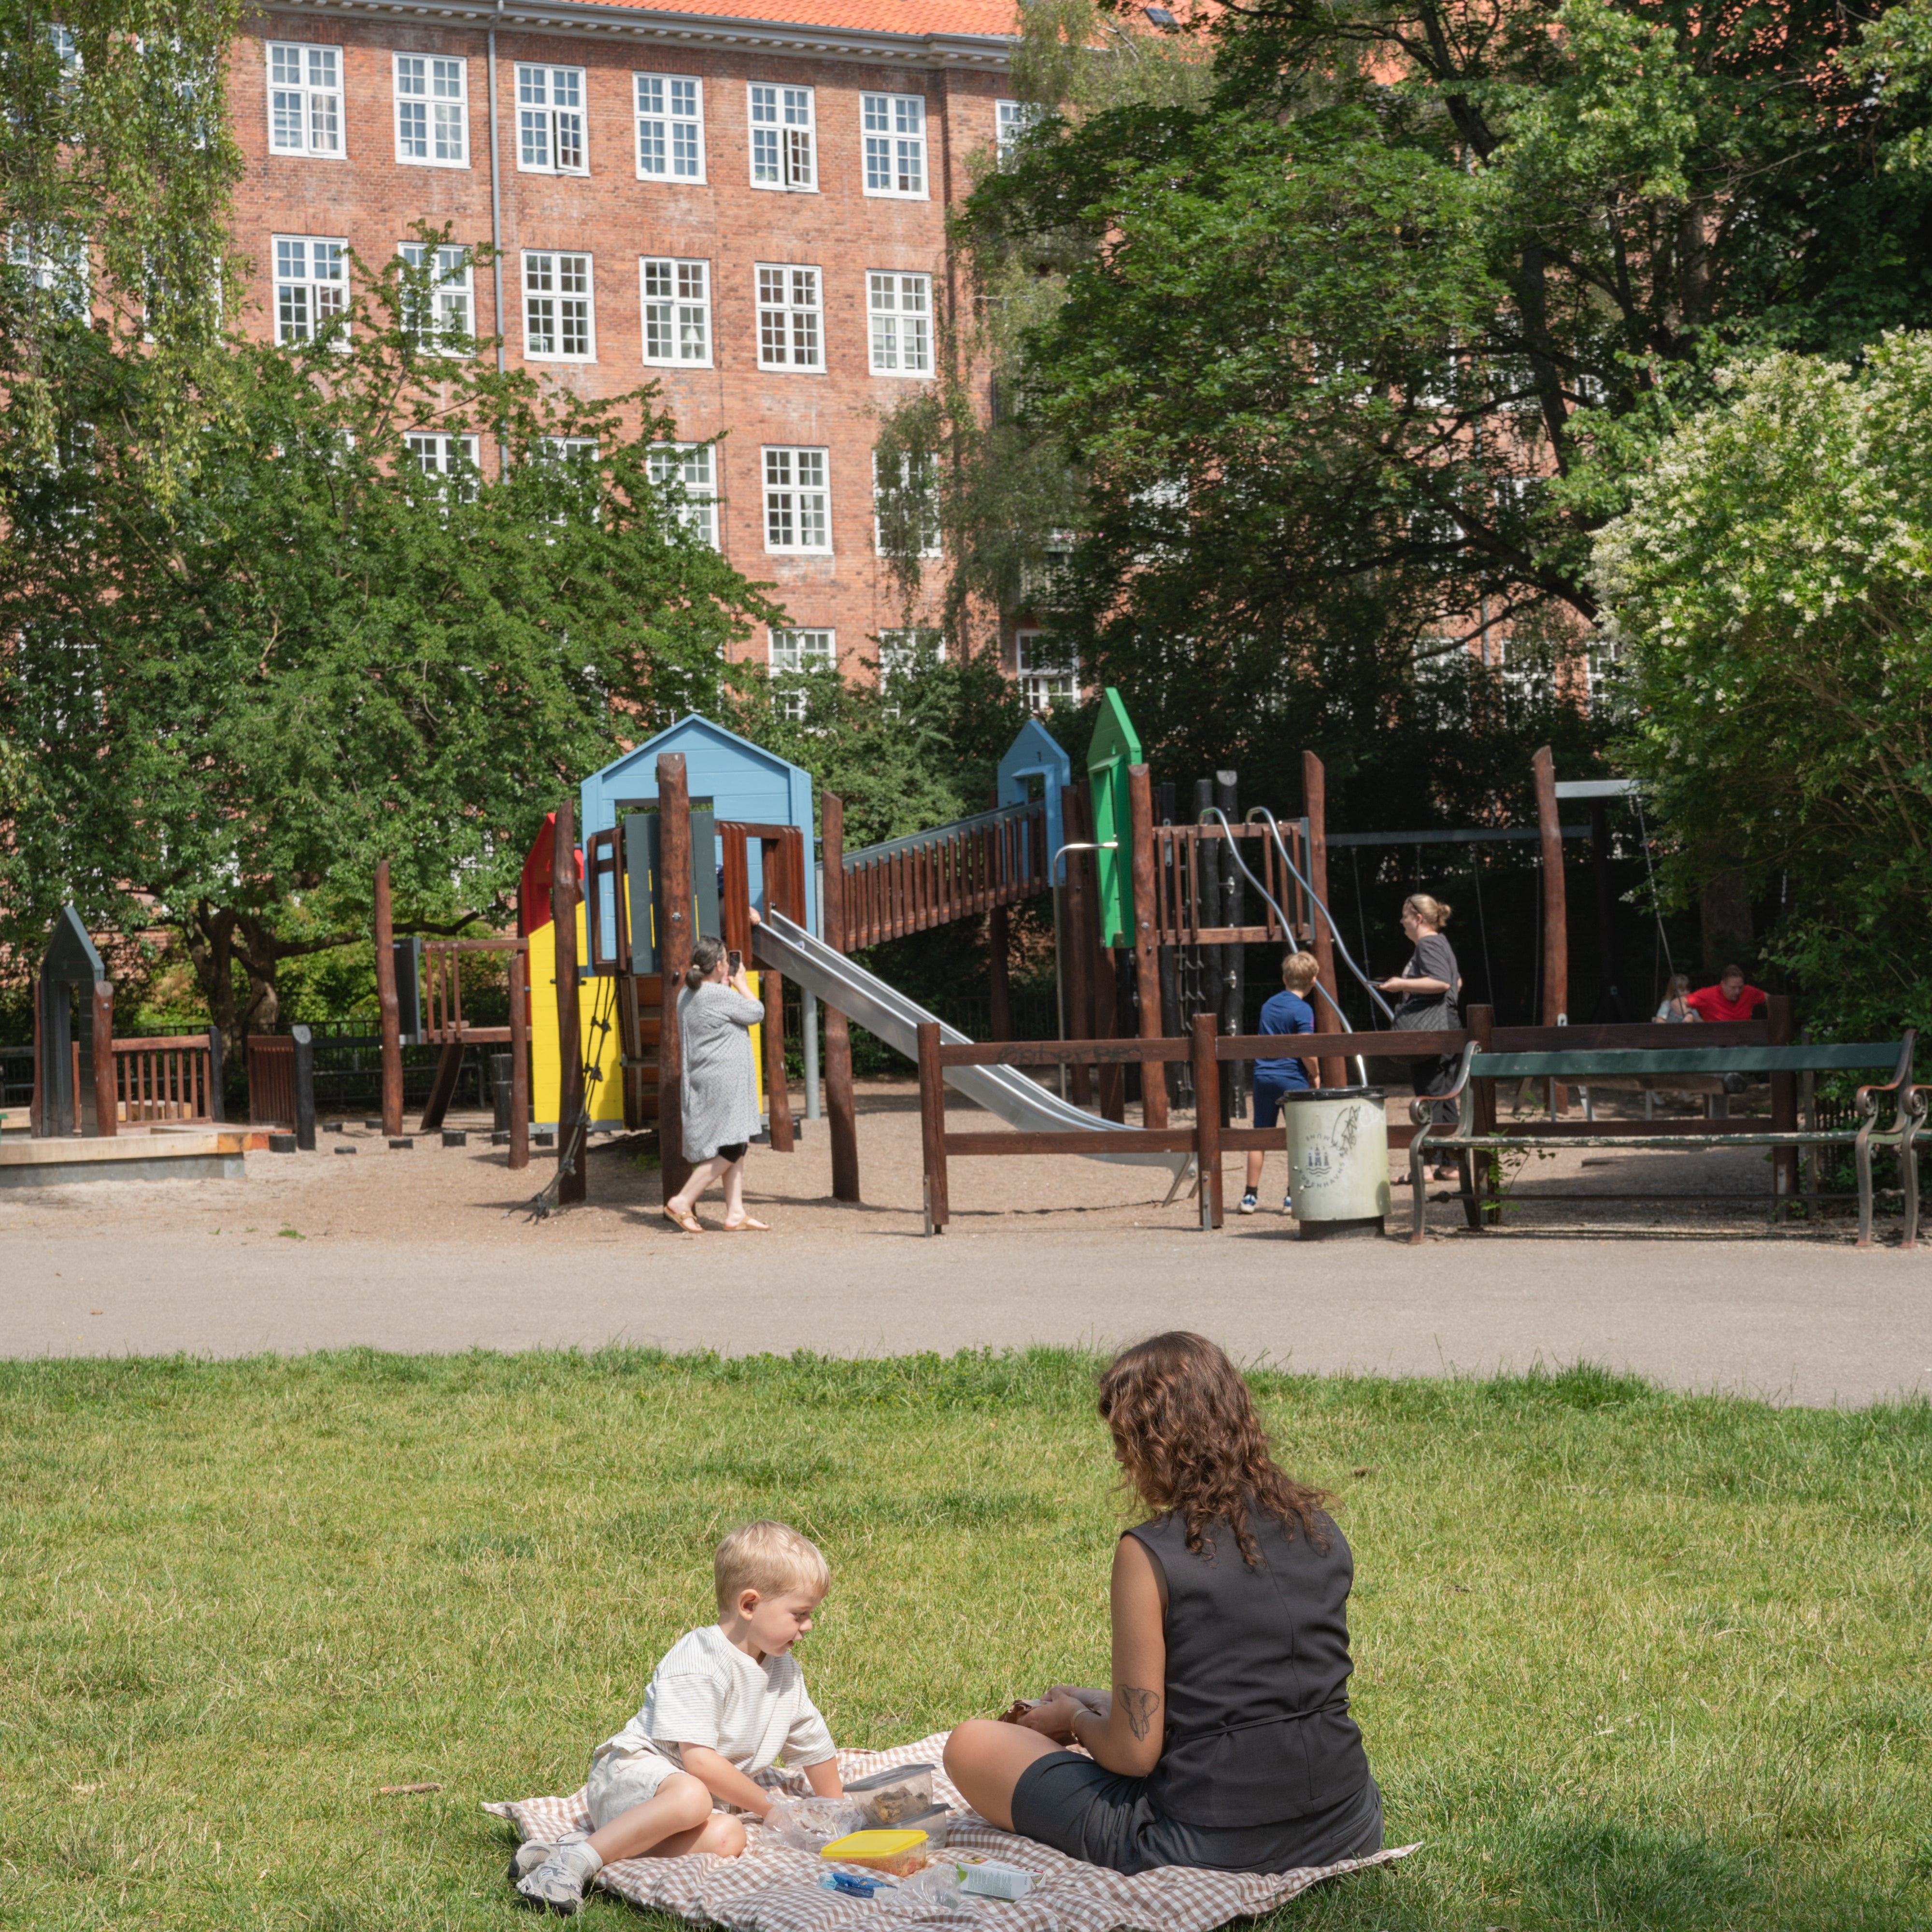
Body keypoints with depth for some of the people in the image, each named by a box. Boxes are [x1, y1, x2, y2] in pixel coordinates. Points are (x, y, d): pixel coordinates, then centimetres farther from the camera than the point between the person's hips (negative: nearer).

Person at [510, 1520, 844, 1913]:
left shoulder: (785, 1670, 10)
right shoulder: (698, 1663, -18)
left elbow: (815, 1746, 25)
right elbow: (700, 1761, -24)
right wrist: (770, 1806, -14)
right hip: (628, 1776, -8)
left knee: (727, 1838, -28)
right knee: (690, 1796, -42)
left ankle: (597, 1842, -24)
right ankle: (572, 1863, -34)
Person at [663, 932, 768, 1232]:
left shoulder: (687, 995, 12)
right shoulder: (720, 996, -16)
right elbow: (756, 1012, -3)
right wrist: (741, 983, 9)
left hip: (703, 1081, 10)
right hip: (722, 1082, -10)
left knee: (737, 1148, 11)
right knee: (729, 1149, -6)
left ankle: (735, 1214, 9)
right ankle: (682, 1202, -5)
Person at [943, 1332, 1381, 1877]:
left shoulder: (1150, 1554, -15)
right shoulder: (1321, 1529, 4)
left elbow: (1134, 1752, -14)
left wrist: (1073, 1718, 9)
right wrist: (1104, 1704, 22)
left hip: (1207, 1847, -6)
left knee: (972, 1744, 9)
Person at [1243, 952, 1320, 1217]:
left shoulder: (1268, 1005, 11)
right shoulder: (1303, 1010, -10)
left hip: (1263, 1076, 6)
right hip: (1292, 1079, -6)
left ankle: (1251, 1195, 11)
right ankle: (1293, 1197, -1)